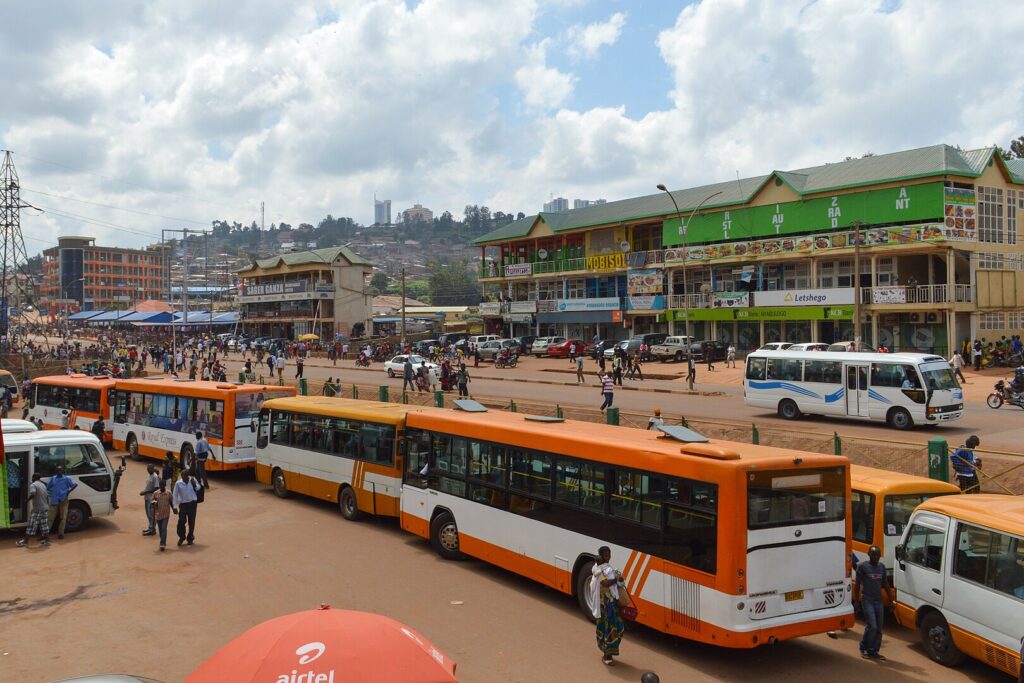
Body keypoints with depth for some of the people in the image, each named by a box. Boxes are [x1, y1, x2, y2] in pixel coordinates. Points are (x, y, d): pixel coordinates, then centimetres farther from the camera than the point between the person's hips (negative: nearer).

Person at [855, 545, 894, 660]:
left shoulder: (882, 567, 11)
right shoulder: (862, 566, -6)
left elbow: (885, 584, 17)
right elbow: (857, 584, -5)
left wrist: (891, 599, 13)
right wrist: (856, 600, -10)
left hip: (879, 601, 6)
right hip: (867, 600, -6)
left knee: (879, 628, 4)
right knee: (872, 626, -12)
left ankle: (874, 651, 15)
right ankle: (863, 648, 6)